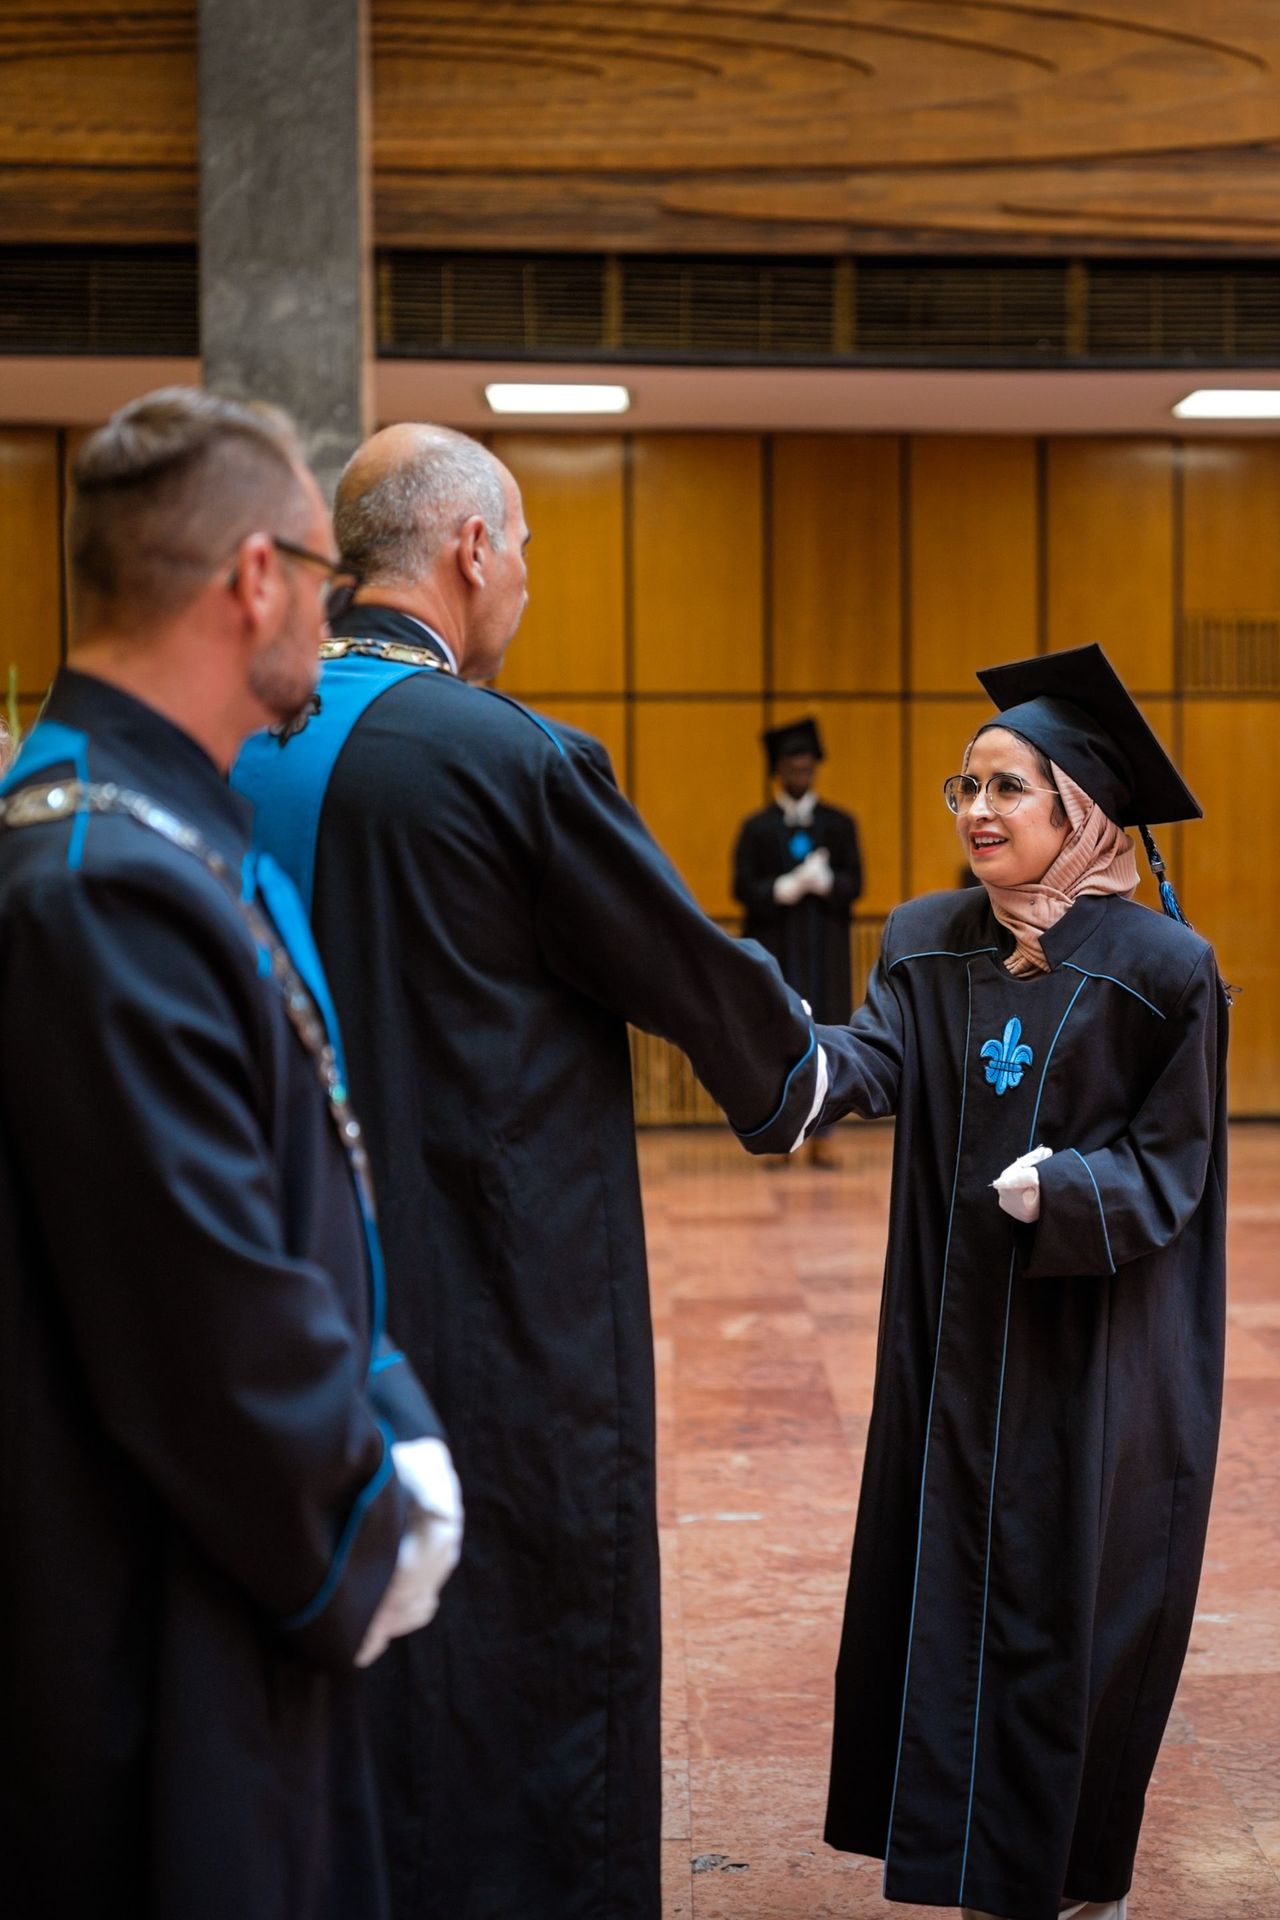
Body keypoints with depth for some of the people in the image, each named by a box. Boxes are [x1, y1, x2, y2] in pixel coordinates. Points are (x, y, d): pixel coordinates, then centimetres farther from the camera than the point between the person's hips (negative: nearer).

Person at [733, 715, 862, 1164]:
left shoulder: (840, 824, 9)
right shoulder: (756, 828, 6)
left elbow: (855, 883, 1)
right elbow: (742, 888, -2)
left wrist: (825, 881, -21)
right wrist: (784, 888, -20)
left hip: (826, 948, 1)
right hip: (773, 948, -1)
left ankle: (820, 1135, 3)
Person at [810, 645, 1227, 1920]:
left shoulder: (1161, 969, -10)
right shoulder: (928, 943, 4)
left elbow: (1169, 1169, -8)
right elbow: (871, 1061, -11)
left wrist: (1064, 1184, -27)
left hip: (1097, 1348, -4)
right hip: (955, 1334, 5)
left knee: (1073, 1611, 3)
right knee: (948, 1592, 9)